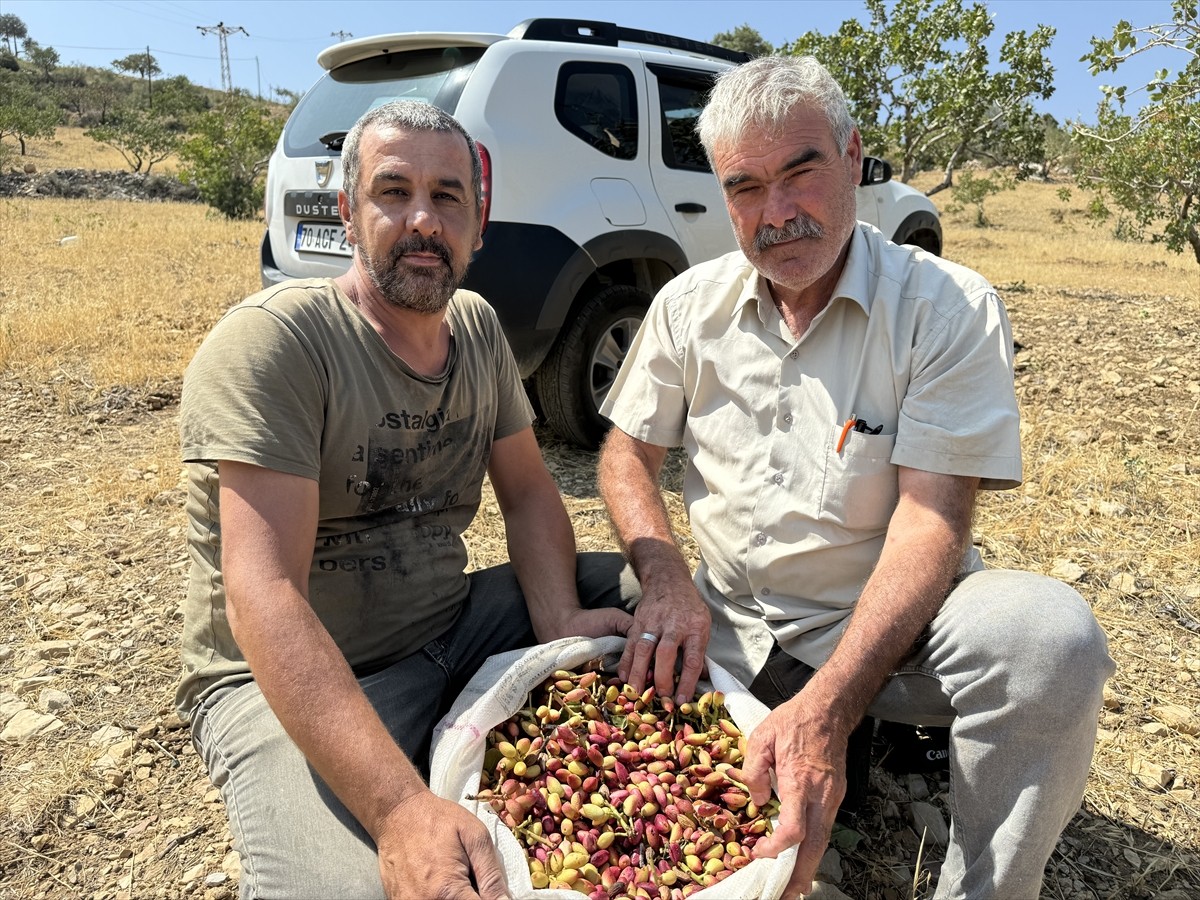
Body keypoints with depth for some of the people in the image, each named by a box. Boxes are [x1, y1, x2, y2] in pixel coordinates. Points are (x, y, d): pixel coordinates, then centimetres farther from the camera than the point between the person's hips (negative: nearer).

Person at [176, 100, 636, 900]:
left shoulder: (478, 327, 3)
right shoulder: (273, 339, -19)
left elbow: (529, 491, 7)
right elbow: (264, 595, -28)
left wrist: (559, 620, -14)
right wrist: (402, 808, -38)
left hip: (453, 627, 7)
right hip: (285, 678, -6)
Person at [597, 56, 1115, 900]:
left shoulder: (949, 308, -10)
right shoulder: (689, 304, 2)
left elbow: (931, 516, -18)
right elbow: (627, 456, 6)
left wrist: (826, 709, -31)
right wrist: (667, 580, -15)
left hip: (883, 628, -1)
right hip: (725, 631, 2)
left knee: (1048, 635, -32)